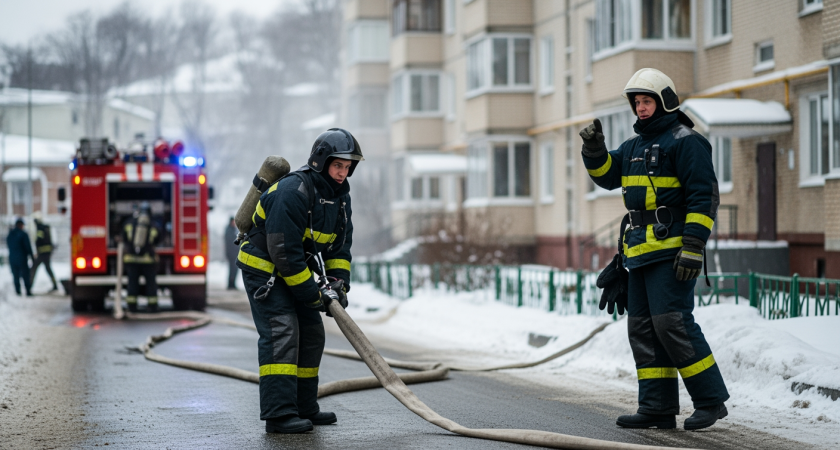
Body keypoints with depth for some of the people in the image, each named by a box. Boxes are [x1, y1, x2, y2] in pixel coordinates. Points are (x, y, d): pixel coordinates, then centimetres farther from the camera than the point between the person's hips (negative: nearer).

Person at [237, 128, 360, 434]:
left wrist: (339, 281, -7)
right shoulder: (292, 192, -27)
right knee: (281, 332, -19)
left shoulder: (340, 196, 2)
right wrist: (311, 294, -24)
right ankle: (278, 414, -22)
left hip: (296, 271, 9)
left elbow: (340, 245, 10)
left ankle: (303, 408, 19)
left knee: (312, 334, 9)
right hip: (263, 269, -9)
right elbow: (284, 251, -29)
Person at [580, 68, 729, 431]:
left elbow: (704, 197, -13)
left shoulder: (686, 142, -7)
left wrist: (693, 246, -20)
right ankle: (657, 407, 9)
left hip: (671, 251, -9)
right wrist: (594, 149, 1)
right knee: (643, 329, 6)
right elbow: (607, 175, 20)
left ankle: (710, 400, -7)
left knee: (672, 323, -14)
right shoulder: (636, 145, 19)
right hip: (640, 252, 9)